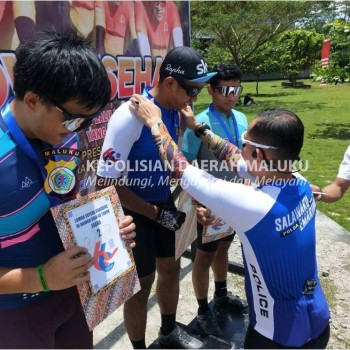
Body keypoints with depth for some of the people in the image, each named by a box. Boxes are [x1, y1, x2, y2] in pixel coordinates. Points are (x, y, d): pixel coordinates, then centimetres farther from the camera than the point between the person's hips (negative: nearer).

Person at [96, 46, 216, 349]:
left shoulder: (175, 111, -4)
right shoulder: (130, 116, -25)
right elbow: (107, 182, -25)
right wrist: (156, 214, -19)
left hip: (164, 203, 7)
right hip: (133, 211, -7)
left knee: (171, 268, 21)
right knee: (142, 283, 8)